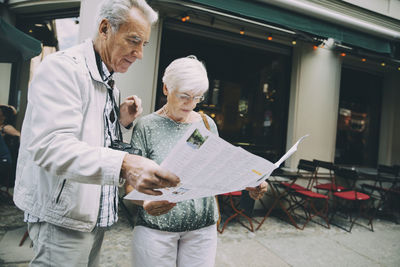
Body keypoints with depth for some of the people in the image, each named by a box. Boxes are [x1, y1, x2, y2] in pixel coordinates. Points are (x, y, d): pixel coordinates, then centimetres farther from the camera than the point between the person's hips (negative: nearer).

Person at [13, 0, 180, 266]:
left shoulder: (108, 84, 13)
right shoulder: (63, 67, -15)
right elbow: (50, 146, -29)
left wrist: (121, 121, -1)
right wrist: (123, 165, -41)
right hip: (63, 217, -8)